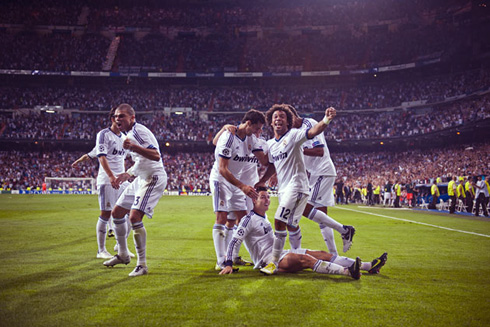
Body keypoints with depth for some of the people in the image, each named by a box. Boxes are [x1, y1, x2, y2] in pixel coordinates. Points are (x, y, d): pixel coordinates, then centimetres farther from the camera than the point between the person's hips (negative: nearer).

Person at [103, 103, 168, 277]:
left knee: (134, 216, -22)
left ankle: (142, 265, -14)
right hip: (142, 178, 11)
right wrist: (128, 174, 18)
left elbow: (156, 156, -29)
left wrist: (134, 147, -39)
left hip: (154, 178, -11)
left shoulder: (138, 131, -17)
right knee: (117, 212, 15)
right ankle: (123, 254, 31)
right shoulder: (129, 134, 14)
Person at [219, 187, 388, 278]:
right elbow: (235, 242, -15)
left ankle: (369, 266, -15)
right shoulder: (249, 219, -7)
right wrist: (228, 264, -23)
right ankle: (348, 271, -53)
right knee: (304, 259, -33)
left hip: (278, 253, 9)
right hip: (266, 259, -9)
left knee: (321, 254, -6)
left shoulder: (264, 218, 21)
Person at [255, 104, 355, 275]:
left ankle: (274, 262, -4)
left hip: (296, 186, -9)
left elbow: (313, 131, -29)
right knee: (305, 211, 23)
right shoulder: (270, 144, 11)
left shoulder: (293, 135, -11)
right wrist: (262, 181, 20)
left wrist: (327, 119, -46)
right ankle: (344, 231, 37)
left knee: (279, 221, -15)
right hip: (283, 188, 9)